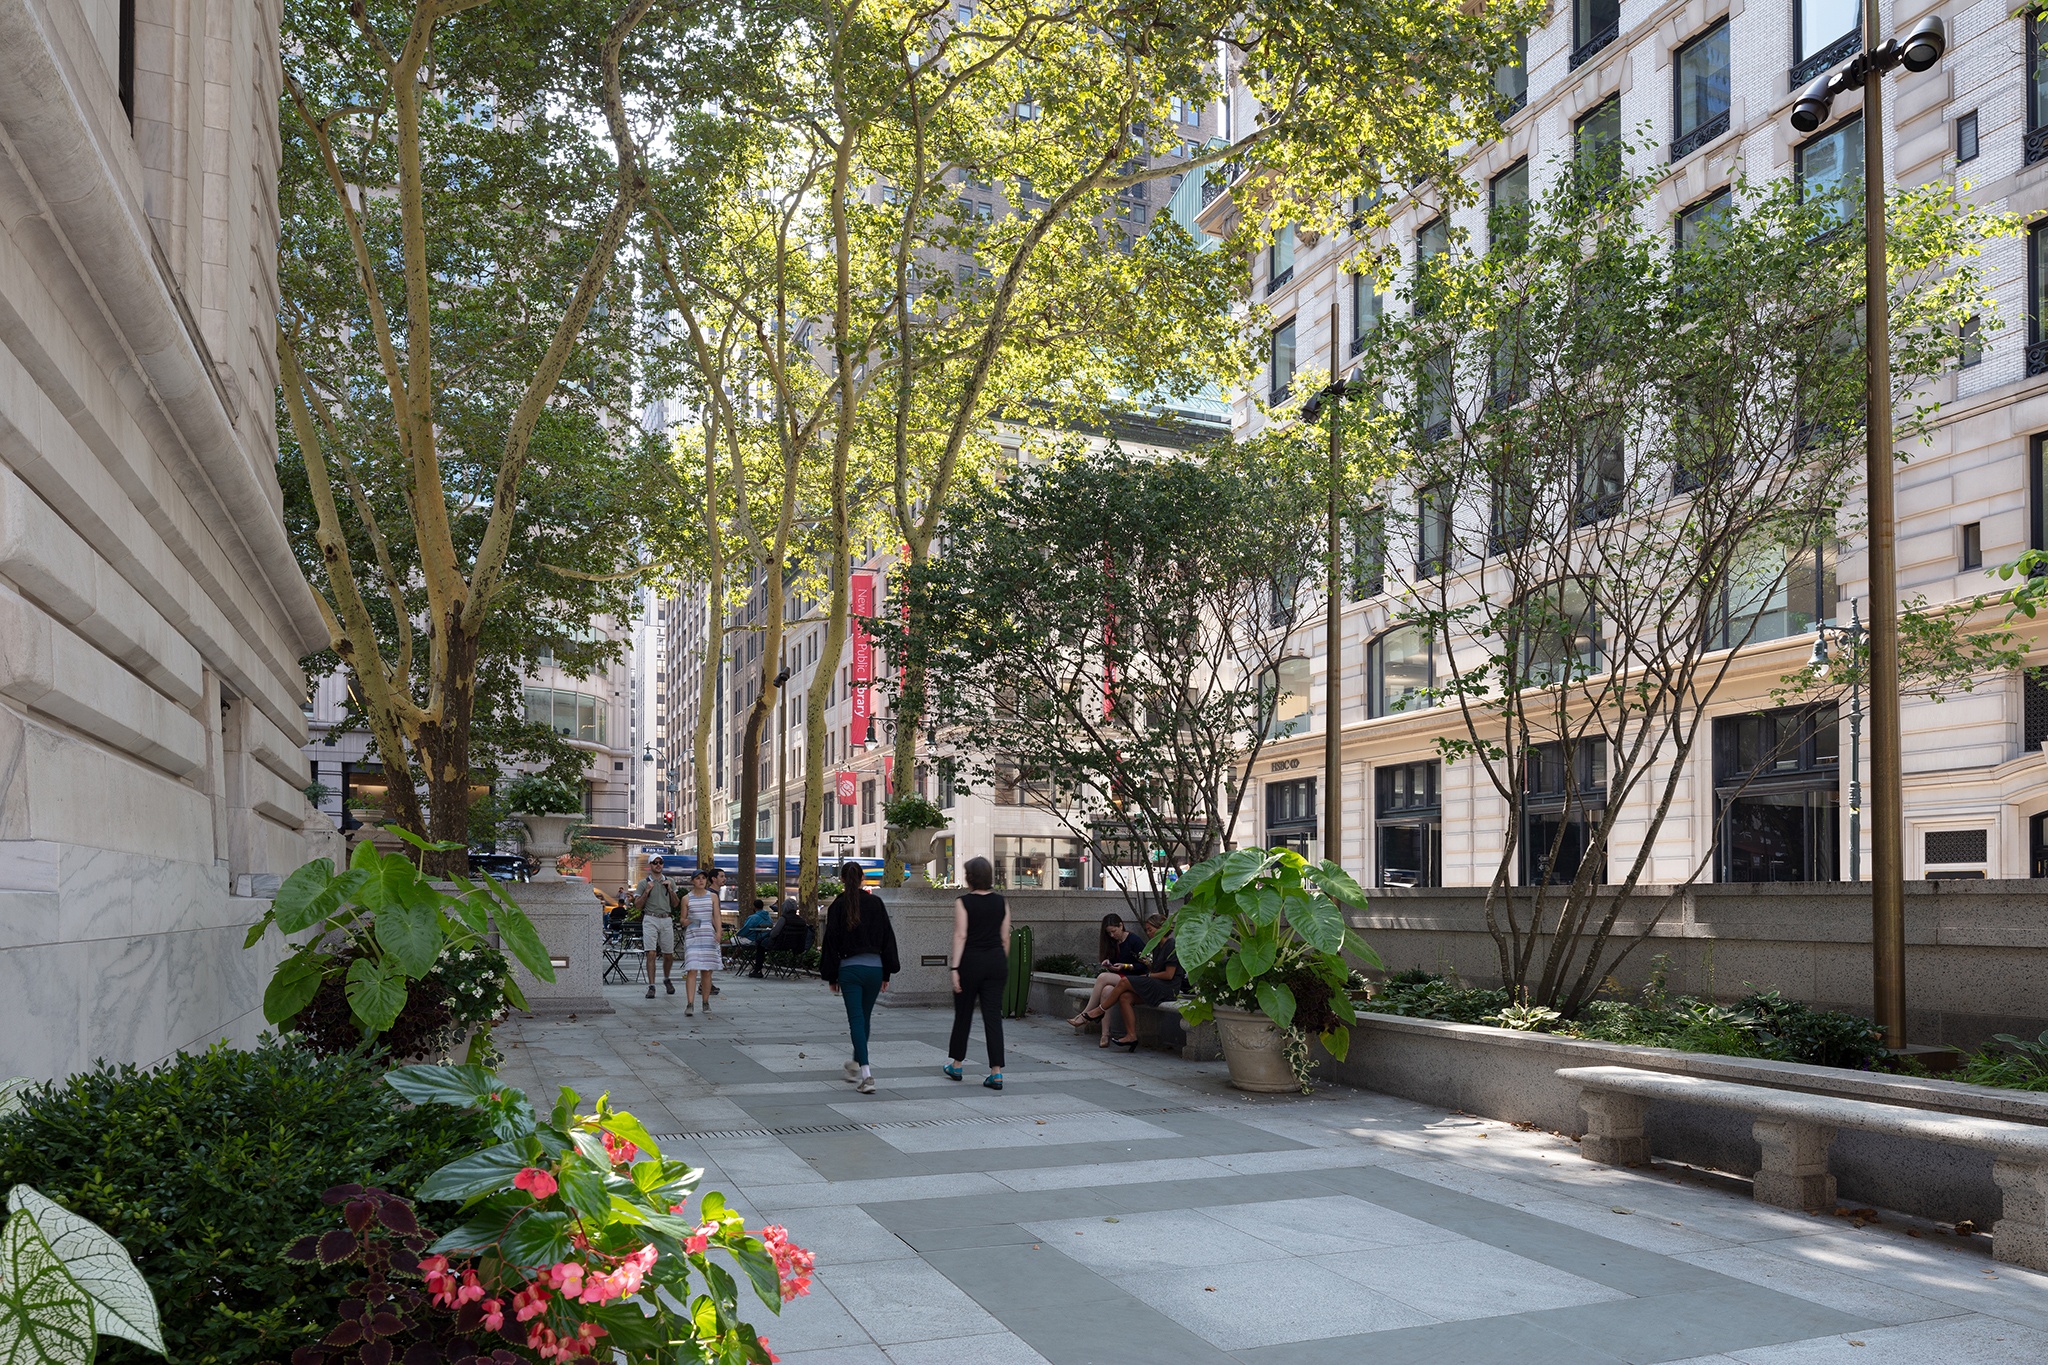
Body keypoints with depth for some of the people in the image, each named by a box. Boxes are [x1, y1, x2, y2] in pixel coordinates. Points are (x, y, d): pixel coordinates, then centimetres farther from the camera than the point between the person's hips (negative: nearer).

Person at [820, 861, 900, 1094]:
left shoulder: (837, 906, -3)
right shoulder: (876, 903, 2)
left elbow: (831, 942, -1)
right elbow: (887, 937, 4)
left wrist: (831, 977, 6)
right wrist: (887, 973, 10)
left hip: (849, 968, -2)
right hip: (874, 967, 2)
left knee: (856, 1020, -5)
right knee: (864, 1018, 18)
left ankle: (866, 1075, -17)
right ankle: (857, 1064, 34)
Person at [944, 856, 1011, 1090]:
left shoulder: (963, 902, -7)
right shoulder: (1001, 903, 5)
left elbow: (960, 936, -13)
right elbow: (1005, 938, 7)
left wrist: (955, 968, -13)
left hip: (971, 961, -3)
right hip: (997, 962, 3)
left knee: (963, 1014, 12)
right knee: (993, 1016, 2)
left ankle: (956, 1065, 27)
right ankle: (996, 1073, -4)